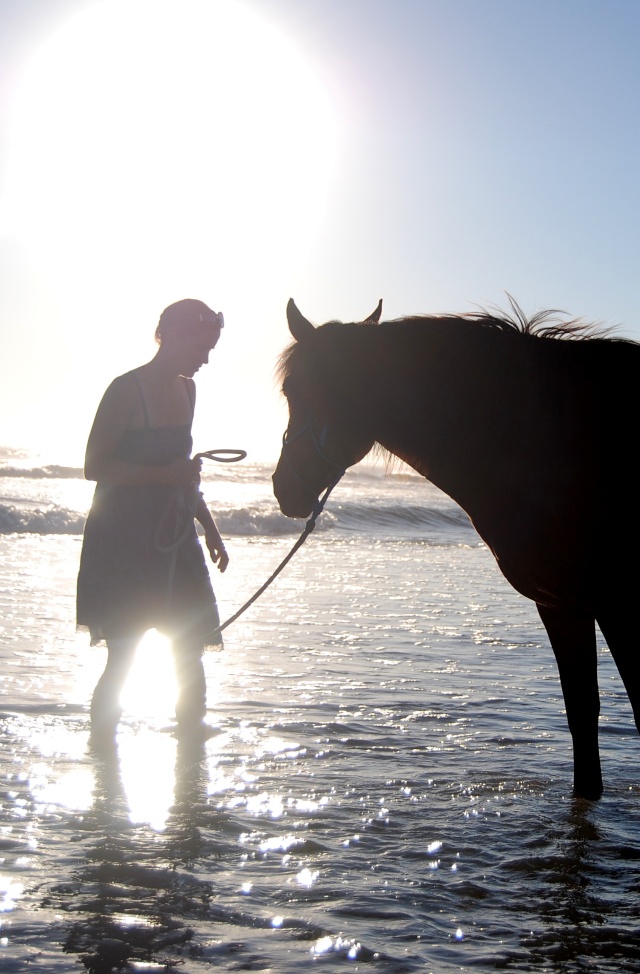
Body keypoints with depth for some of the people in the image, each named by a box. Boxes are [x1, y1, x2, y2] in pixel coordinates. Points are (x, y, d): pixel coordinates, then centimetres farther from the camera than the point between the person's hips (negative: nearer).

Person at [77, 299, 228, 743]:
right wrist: (166, 474, -23)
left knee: (191, 652, 7)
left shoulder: (186, 390, 11)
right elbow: (95, 466, -15)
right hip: (123, 539, -7)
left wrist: (211, 529, 19)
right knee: (122, 658, -4)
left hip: (173, 536, 7)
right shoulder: (127, 389, -12)